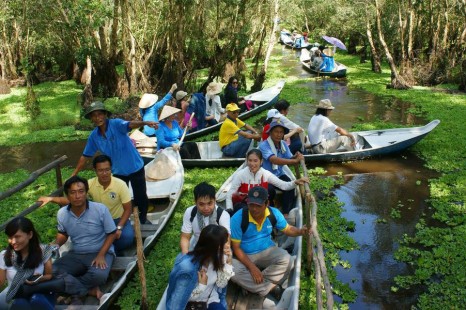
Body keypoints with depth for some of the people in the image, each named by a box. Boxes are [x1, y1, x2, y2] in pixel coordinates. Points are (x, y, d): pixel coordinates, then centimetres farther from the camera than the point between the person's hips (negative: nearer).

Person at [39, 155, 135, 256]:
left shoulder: (120, 185, -21)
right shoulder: (90, 184, -14)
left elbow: (128, 209, -14)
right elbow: (72, 199, -14)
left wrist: (119, 228, -25)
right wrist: (51, 199, -28)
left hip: (118, 219, -2)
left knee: (128, 236, -32)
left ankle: (114, 249, 4)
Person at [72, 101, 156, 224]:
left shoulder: (116, 124, -18)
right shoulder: (94, 136, -3)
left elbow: (130, 124, -40)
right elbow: (85, 156, 5)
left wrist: (145, 122, -61)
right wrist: (73, 174, 5)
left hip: (135, 167, -4)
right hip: (118, 171, 4)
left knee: (140, 196, 11)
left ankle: (143, 218, 36)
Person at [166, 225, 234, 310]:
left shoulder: (217, 257, -13)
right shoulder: (187, 266, -28)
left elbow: (221, 284, -5)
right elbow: (185, 298, -17)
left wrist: (228, 263, -15)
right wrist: (202, 285, -28)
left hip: (210, 298, 3)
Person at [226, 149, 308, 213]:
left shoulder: (266, 174, -6)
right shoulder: (240, 175, -13)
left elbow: (283, 185, -9)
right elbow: (229, 195, -11)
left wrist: (296, 182, -27)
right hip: (241, 206, -3)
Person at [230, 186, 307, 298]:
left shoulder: (274, 213, -12)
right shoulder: (238, 218, -23)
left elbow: (288, 229, 5)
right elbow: (236, 247, -17)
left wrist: (300, 231, -19)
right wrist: (252, 267, -25)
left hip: (267, 251, 3)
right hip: (245, 255, -2)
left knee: (287, 261, -26)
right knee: (233, 271, -33)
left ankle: (250, 284, -18)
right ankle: (271, 287, -20)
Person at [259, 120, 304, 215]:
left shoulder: (284, 144, 4)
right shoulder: (263, 145, -19)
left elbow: (289, 160, -2)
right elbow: (274, 160, -34)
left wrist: (295, 157, -26)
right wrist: (295, 160, -38)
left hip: (279, 175, 5)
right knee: (270, 190, -33)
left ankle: (286, 213, -13)